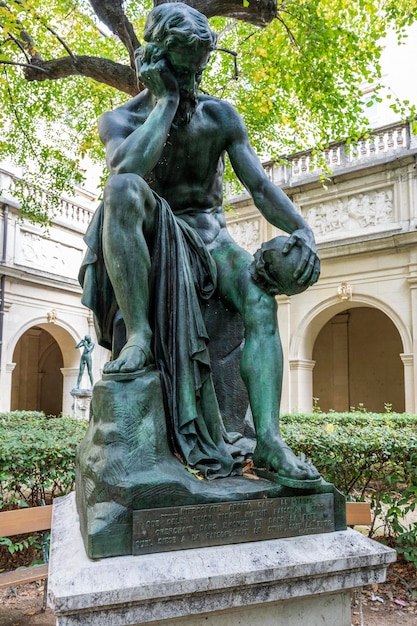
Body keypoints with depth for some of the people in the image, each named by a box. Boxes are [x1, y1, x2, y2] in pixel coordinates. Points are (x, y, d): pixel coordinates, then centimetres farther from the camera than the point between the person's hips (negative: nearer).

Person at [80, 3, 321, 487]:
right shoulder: (121, 119, -3)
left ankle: (268, 440, -31)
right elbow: (127, 168, -28)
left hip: (207, 233, 2)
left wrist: (302, 230, -23)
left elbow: (260, 185, -5)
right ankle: (138, 334, -34)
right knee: (122, 189, -36)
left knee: (260, 300, -27)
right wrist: (167, 101, -17)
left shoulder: (220, 115, 4)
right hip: (152, 233, -2)